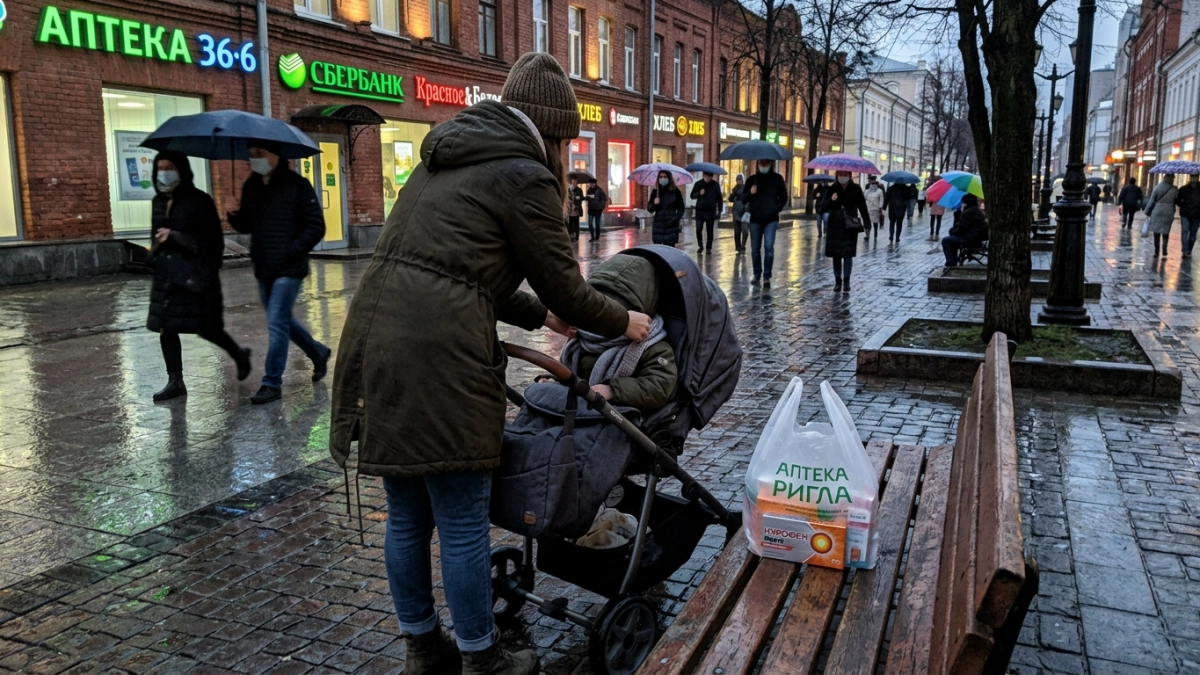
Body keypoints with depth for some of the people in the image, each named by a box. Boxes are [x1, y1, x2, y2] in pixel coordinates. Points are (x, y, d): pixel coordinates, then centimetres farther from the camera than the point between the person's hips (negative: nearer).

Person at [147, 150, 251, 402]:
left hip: (195, 275, -7)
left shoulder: (199, 200, -9)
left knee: (205, 328, 0)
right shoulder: (158, 201, 11)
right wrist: (155, 257, 9)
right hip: (166, 276, 7)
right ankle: (175, 382, 13)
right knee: (165, 328, 4)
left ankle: (239, 355, 28)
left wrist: (175, 236, -19)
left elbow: (212, 240, -13)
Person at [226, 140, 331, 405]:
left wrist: (291, 252, -17)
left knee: (277, 323, -8)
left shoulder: (297, 185, -9)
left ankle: (272, 383, 0)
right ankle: (318, 353, 38)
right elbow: (246, 225, 16)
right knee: (282, 321, 17)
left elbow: (316, 226, -10)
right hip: (263, 268, 7)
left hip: (289, 269, -7)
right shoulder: (251, 186, 9)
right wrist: (234, 215, -6)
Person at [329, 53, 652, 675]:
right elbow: (564, 284, 1)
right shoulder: (525, 177, -4)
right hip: (437, 359, -9)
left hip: (375, 343, 9)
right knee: (462, 525, 5)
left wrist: (539, 315, 32)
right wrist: (622, 323, 19)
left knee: (407, 518, 18)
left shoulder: (448, 157, 22)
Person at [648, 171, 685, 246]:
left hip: (671, 227, -2)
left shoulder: (676, 191, 1)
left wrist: (675, 219, -13)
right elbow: (649, 209, 9)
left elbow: (681, 209, 2)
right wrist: (654, 204, -12)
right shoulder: (655, 192, 7)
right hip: (658, 226, 2)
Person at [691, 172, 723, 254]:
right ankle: (700, 246, 15)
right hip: (700, 210, 0)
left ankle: (708, 248, 11)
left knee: (709, 230, 4)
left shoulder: (715, 185, 2)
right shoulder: (698, 184, 1)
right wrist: (699, 193, -17)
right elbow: (692, 196, 3)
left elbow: (719, 198, 7)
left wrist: (719, 210, 2)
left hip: (711, 211, 0)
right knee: (698, 229, -3)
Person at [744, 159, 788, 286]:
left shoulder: (777, 179, 4)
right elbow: (744, 199, 9)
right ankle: (757, 275, 21)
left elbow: (783, 198, 7)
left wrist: (775, 210, -7)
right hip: (755, 219, 2)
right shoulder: (752, 179, 8)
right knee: (755, 249, 7)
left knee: (768, 247, -14)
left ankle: (767, 276, -8)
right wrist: (750, 193, -13)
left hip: (771, 220, -2)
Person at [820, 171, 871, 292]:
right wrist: (831, 200, -20)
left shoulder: (855, 189, 0)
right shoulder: (832, 189, 2)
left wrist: (866, 222, -4)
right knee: (836, 255, 4)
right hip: (835, 226, 1)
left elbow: (862, 206, 3)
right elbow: (825, 208, -1)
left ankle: (846, 281, 2)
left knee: (848, 254, -4)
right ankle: (838, 281, 13)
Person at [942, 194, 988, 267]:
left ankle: (951, 264, -5)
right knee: (952, 240, 30)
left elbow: (961, 228, -18)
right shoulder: (979, 212, 17)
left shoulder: (968, 212, -16)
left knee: (945, 240, -2)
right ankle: (954, 263, 29)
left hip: (969, 240, -11)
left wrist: (952, 231, 2)